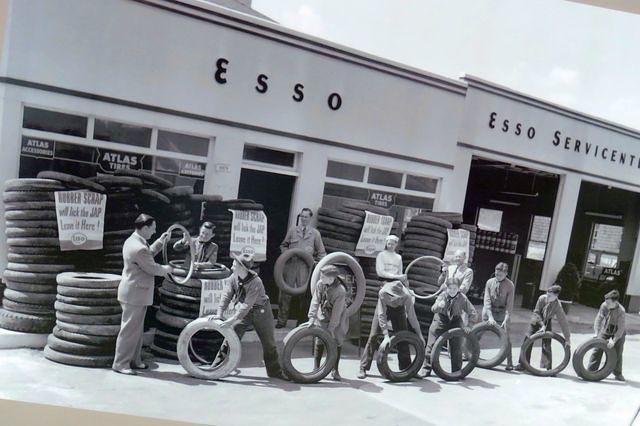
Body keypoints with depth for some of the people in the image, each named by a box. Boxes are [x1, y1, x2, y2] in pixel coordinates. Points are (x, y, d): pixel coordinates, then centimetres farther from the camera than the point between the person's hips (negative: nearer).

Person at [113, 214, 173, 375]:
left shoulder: (133, 241, 9)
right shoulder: (139, 248, -24)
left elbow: (148, 255, 21)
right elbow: (153, 268, -18)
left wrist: (160, 242, 14)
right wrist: (167, 269, 0)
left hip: (135, 293, 11)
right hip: (134, 294, -11)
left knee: (137, 329, 17)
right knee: (129, 329, -2)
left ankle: (134, 360, 27)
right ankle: (120, 364, 7)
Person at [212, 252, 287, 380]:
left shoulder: (256, 282, -31)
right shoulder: (235, 277, -13)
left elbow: (247, 305, -33)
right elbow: (227, 295, -10)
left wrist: (232, 319, -36)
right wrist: (219, 314, -18)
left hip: (260, 312, -4)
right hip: (242, 311, 4)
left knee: (269, 343, 5)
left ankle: (275, 371, 21)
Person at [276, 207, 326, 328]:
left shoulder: (315, 233, 10)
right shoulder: (292, 230, 12)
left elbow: (321, 252, 14)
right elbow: (284, 245, 19)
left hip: (305, 265, -1)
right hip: (291, 263, 1)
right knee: (285, 292, 1)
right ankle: (282, 320, 9)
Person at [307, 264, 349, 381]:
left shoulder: (340, 290, -29)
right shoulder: (320, 284, -17)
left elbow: (337, 311, -25)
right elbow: (315, 301, -15)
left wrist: (331, 328, -22)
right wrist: (312, 317, -22)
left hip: (337, 319, -3)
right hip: (323, 317, 3)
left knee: (337, 343, 2)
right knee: (319, 342, 1)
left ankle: (335, 370, 16)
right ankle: (316, 368, 11)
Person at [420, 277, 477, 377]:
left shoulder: (462, 298, -15)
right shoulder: (443, 296, -15)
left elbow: (472, 312, -7)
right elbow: (433, 309, -23)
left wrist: (467, 325, -15)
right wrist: (438, 306, -46)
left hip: (455, 321, 0)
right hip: (441, 320, 0)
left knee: (456, 347, 0)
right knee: (432, 345, 0)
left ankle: (456, 371, 16)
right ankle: (426, 368, 12)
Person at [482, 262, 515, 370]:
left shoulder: (510, 285, -10)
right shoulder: (490, 282, -5)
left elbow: (509, 304, -13)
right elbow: (487, 300, -10)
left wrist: (506, 319, -24)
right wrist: (490, 316, -20)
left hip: (502, 313, -2)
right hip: (489, 311, 2)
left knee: (505, 337, -3)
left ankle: (509, 362, 4)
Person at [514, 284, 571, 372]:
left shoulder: (557, 305, -31)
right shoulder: (542, 298, -28)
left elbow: (563, 322, -29)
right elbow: (536, 312, -17)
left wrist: (567, 339, -30)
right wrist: (542, 325, -25)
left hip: (546, 322, -1)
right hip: (536, 320, 1)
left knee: (546, 344, -7)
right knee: (528, 340, -5)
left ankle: (547, 367, 3)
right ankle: (522, 363, 3)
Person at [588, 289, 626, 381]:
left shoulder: (621, 311, -31)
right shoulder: (604, 305, -21)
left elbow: (621, 328, -28)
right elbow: (599, 318, -10)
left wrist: (614, 340, -33)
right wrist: (596, 333, -15)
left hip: (618, 333, -3)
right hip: (605, 331, 3)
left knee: (617, 353, 4)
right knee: (597, 350, -3)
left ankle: (618, 374, 23)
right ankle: (590, 371, 2)